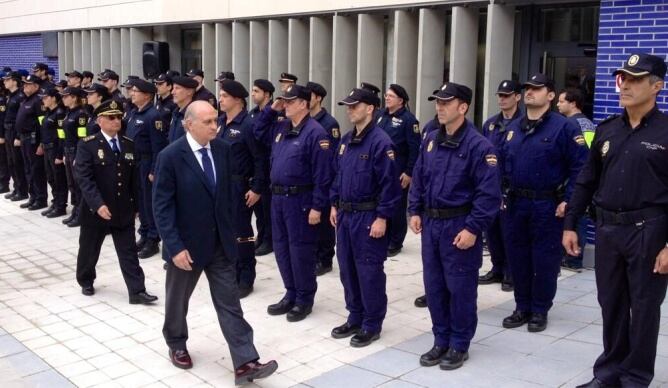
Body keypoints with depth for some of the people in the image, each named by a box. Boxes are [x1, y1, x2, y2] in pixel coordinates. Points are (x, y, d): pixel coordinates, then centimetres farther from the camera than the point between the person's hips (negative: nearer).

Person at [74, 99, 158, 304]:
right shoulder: (87, 145, -9)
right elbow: (84, 178, -17)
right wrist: (97, 204, -26)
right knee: (89, 250, 15)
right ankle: (86, 282, 37)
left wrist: (135, 205, 9)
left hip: (123, 210, 3)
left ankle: (137, 291, 4)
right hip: (95, 209, -3)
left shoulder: (129, 145, 6)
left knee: (128, 252, 3)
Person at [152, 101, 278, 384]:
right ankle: (176, 345, 41)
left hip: (220, 242, 4)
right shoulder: (170, 156, -16)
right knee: (178, 299, 17)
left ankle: (245, 363, 3)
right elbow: (162, 207, -16)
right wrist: (175, 247, -20)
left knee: (229, 302, 2)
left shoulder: (222, 150, -1)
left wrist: (228, 230, 11)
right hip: (187, 243, -4)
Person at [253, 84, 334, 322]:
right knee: (281, 248, 14)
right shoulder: (280, 127, 10)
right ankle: (291, 294, 28)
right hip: (278, 197, 8)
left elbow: (322, 174, -17)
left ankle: (304, 299, 16)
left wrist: (317, 207, -19)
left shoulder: (315, 132, -15)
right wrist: (271, 109, 10)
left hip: (300, 200, -8)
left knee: (300, 250, 2)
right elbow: (257, 131, 26)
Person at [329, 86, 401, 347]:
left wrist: (382, 217, -19)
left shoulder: (380, 141, -15)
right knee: (347, 268, 14)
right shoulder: (346, 140, 11)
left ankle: (372, 325, 14)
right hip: (345, 214, 8)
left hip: (368, 216, -8)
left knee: (369, 271, 1)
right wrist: (334, 205, 15)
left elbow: (389, 183, -18)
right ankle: (355, 318, 28)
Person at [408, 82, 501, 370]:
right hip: (431, 223, 7)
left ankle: (459, 345, 20)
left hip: (459, 226, -7)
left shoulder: (478, 145, -14)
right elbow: (418, 178, 16)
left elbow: (489, 193, -17)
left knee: (460, 287, 5)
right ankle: (441, 340, 27)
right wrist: (415, 211, 8)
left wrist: (473, 228, -20)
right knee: (434, 285, 13)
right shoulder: (430, 141, 8)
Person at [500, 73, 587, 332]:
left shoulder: (563, 127, -9)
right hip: (516, 204, 6)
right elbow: (503, 163, 17)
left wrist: (567, 201, -15)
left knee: (544, 260, 3)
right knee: (517, 257, 11)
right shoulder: (514, 128, 10)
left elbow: (580, 167, -12)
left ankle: (540, 311, 17)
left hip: (547, 205, -6)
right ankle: (522, 307, 24)